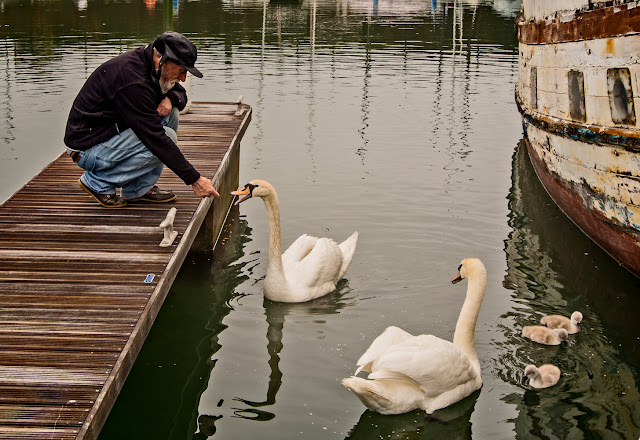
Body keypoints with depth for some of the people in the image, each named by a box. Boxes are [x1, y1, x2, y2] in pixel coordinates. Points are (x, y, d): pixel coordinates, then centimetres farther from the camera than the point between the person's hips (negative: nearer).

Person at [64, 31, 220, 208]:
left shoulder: (146, 61, 0)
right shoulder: (132, 80, -28)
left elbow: (181, 93, 16)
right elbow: (155, 137, -30)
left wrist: (170, 98, -11)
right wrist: (194, 179, -27)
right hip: (88, 149, -10)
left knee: (170, 112, 0)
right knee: (166, 137, -21)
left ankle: (140, 188, 4)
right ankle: (98, 182, -7)